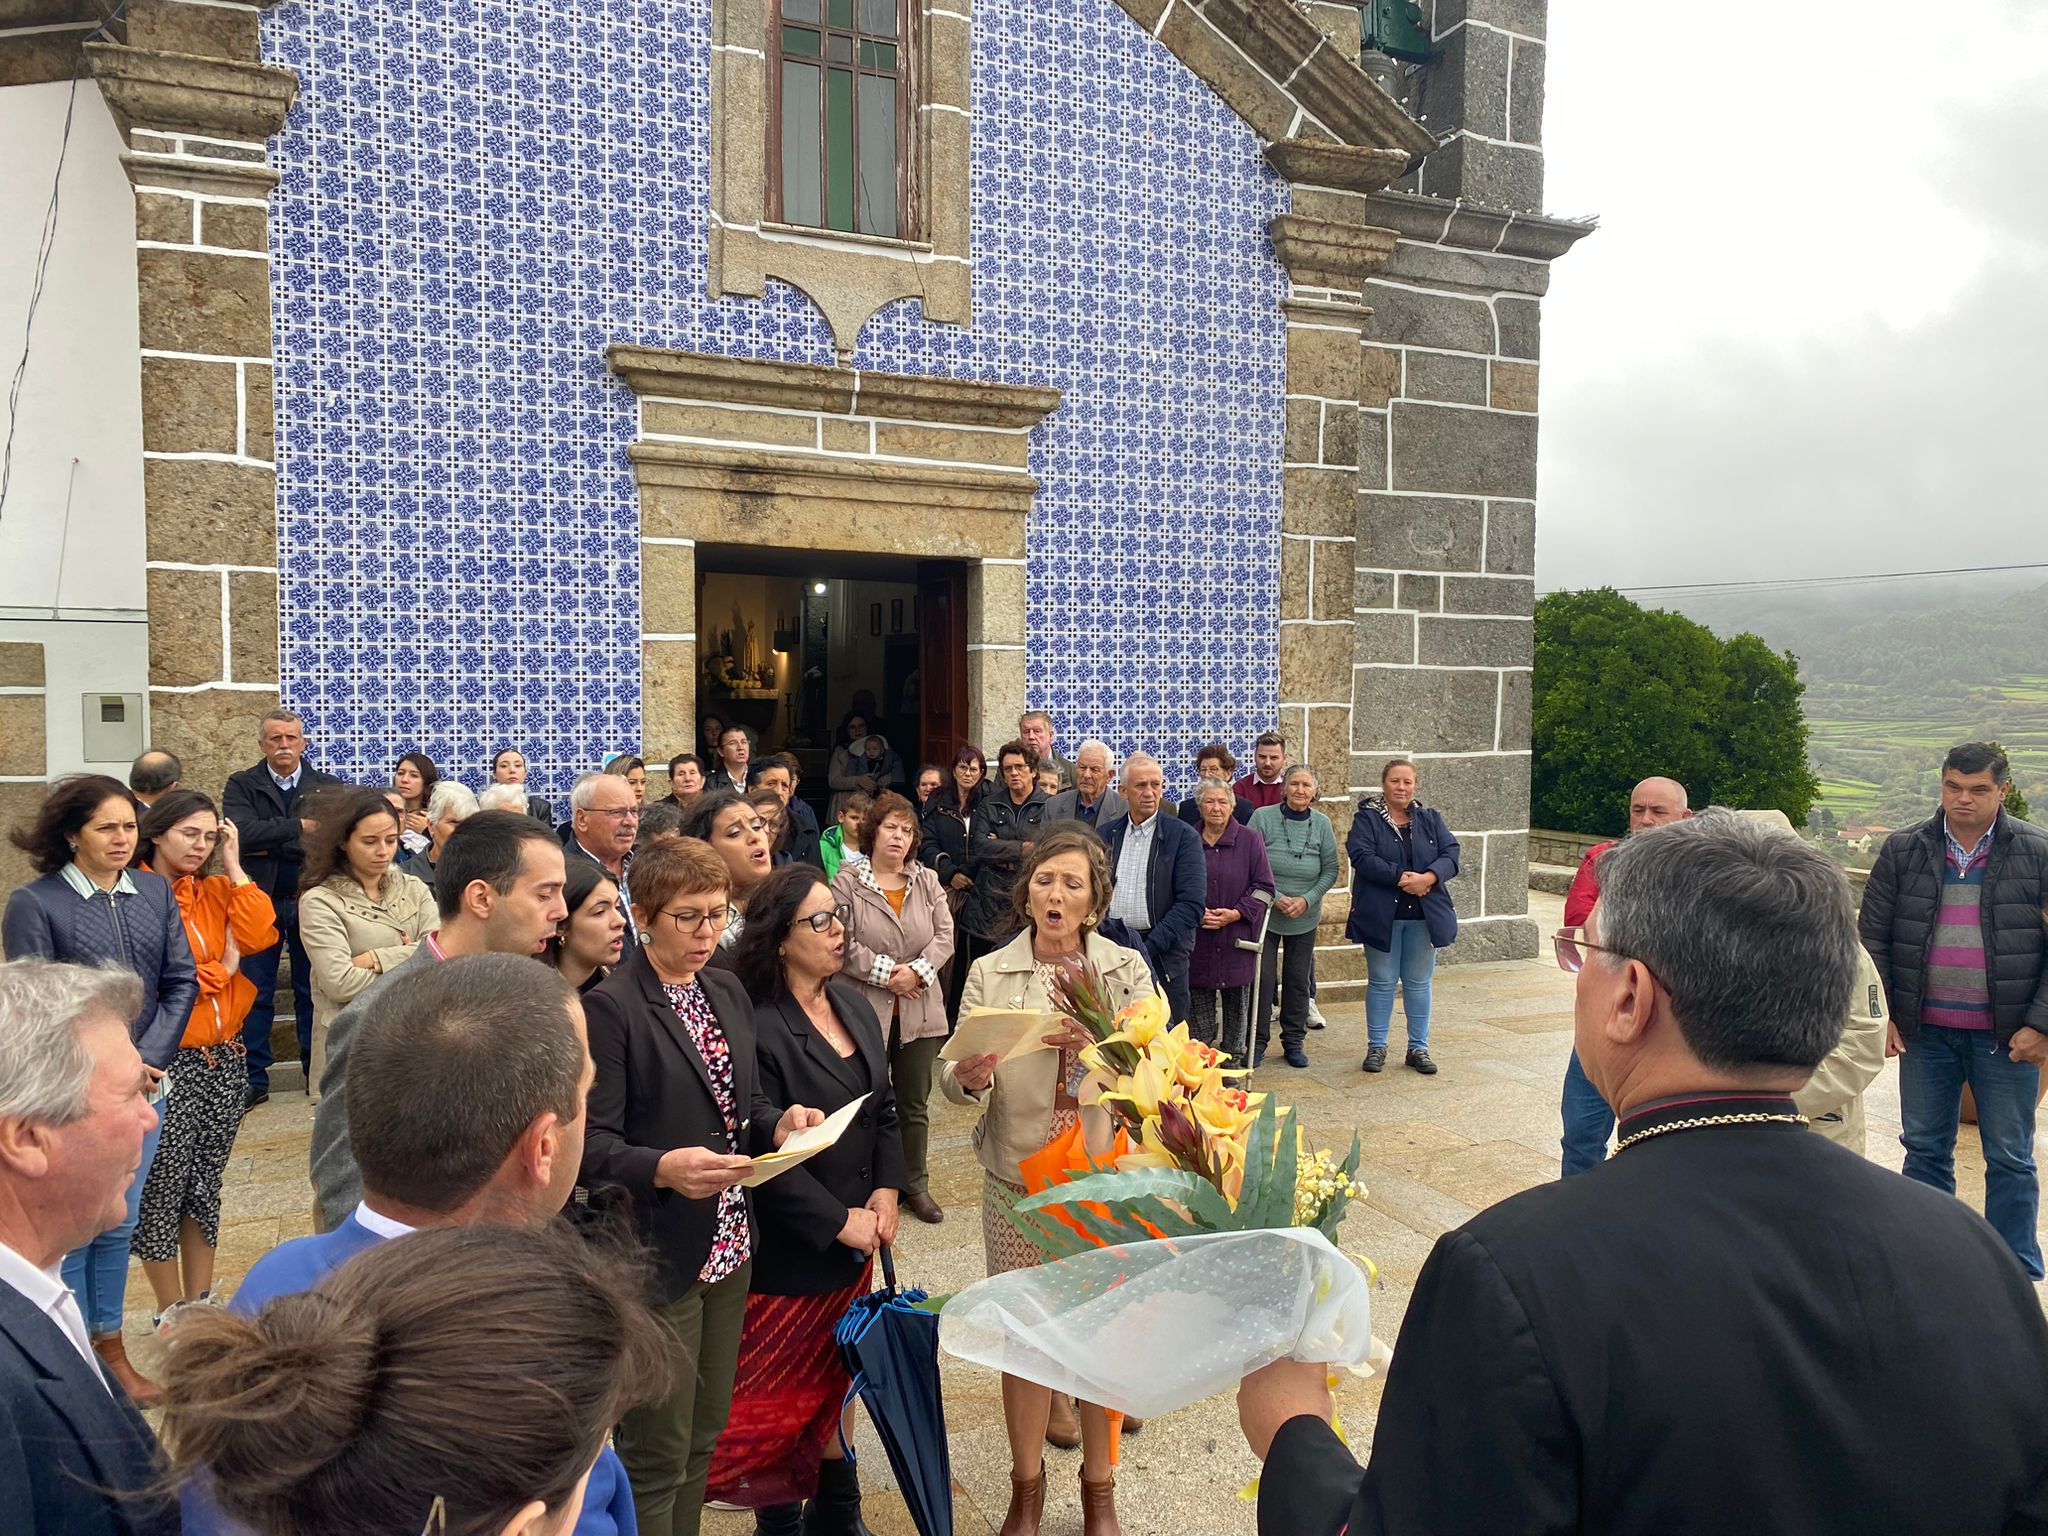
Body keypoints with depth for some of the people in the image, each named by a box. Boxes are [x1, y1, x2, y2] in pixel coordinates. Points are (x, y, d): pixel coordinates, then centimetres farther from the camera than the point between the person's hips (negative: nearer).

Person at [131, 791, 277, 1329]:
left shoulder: (216, 891, 10)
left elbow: (259, 936, -6)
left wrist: (234, 867, -5)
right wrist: (222, 969, -5)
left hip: (225, 1058, 6)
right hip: (167, 1062, -6)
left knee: (206, 1183, 14)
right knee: (164, 1187, 4)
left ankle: (200, 1303, 25)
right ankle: (171, 1313, 19)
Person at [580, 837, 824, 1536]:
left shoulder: (728, 992, 8)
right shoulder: (610, 1007, -15)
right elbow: (592, 1144, -18)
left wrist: (780, 1121, -5)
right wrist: (662, 1168, -35)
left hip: (728, 1244, 7)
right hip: (656, 1257, -7)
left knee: (704, 1435, 19)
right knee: (658, 1457, 7)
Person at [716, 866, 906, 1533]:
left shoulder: (853, 1003, 2)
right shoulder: (756, 1028, -21)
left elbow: (884, 1106, 9)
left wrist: (887, 1189, -4)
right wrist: (838, 1222, -16)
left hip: (856, 1234, 7)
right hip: (788, 1250, -7)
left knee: (839, 1377, 20)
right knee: (783, 1397, 10)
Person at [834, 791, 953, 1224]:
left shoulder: (927, 882, 8)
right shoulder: (848, 883, -5)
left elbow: (945, 936, 2)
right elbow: (843, 943, -12)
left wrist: (917, 971, -13)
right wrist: (886, 973, -15)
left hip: (920, 1011, 4)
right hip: (867, 1010, -4)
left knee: (915, 1104, 13)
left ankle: (915, 1185, 25)